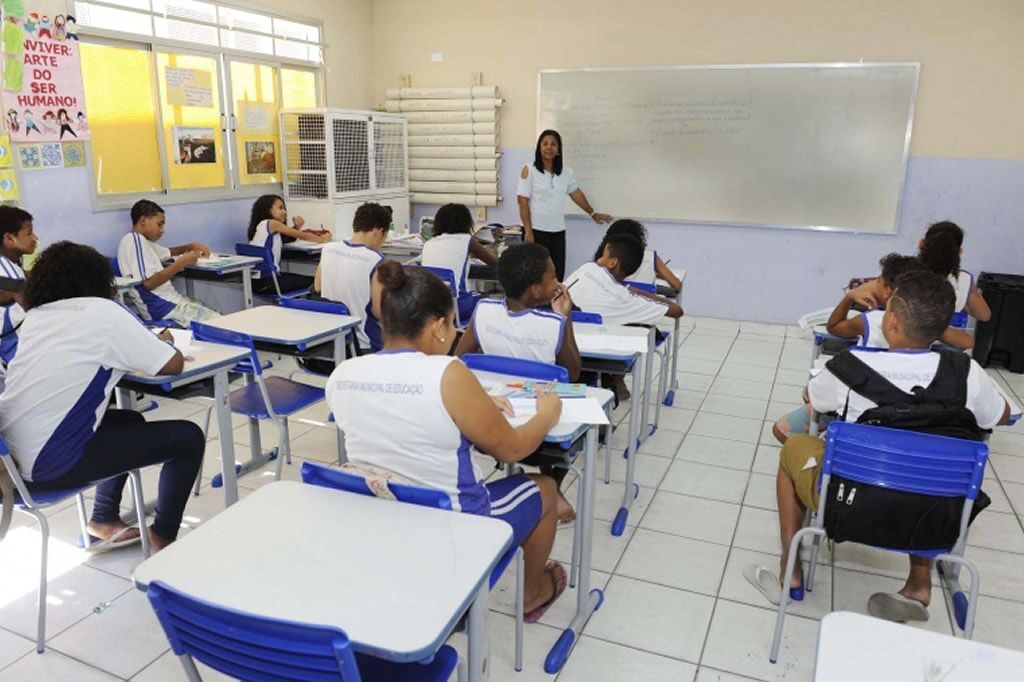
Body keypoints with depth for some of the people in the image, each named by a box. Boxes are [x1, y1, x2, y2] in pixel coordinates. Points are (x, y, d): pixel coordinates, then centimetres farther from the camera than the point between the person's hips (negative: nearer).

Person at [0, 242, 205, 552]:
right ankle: (162, 539, 13)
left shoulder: (35, 316, 12)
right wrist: (162, 345, 15)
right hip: (50, 461, -8)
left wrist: (125, 353, 18)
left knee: (129, 421, 28)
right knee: (188, 437, 0)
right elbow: (173, 365, -5)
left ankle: (104, 521, 31)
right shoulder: (104, 312, -9)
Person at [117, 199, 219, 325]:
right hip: (159, 306, -10)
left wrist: (192, 246, 20)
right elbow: (149, 283, -21)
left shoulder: (143, 241, 18)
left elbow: (167, 252, 39)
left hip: (170, 299, 10)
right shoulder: (134, 240, -11)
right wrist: (182, 262, -15)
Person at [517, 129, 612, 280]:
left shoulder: (566, 172, 7)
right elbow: (523, 201, -8)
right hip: (536, 230, -4)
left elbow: (576, 193, 21)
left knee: (558, 275, 4)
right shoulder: (529, 171, -5)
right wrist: (528, 231, -15)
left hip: (558, 231, 4)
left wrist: (593, 213, 29)